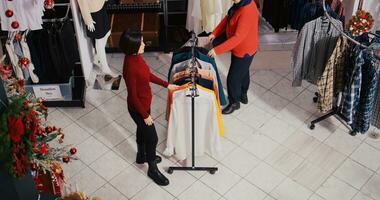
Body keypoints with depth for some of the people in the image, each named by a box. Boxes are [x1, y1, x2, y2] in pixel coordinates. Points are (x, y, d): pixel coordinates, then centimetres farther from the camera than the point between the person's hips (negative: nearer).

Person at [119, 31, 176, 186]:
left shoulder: (136, 56, -8)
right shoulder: (130, 67, -35)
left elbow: (147, 75, 10)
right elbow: (133, 96, -26)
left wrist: (166, 85, 13)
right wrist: (145, 115, -18)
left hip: (144, 102, 9)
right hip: (138, 107, -9)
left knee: (142, 131, 30)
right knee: (152, 137, 8)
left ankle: (142, 156, 55)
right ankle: (152, 169, 30)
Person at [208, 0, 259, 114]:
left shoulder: (247, 11, -37)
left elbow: (238, 37, -37)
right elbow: (228, 18, 6)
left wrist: (217, 50, -35)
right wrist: (215, 33, 0)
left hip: (244, 50, -9)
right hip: (240, 46, 9)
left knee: (233, 78, 9)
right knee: (243, 72, 29)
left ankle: (234, 103, 34)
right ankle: (243, 95, 51)